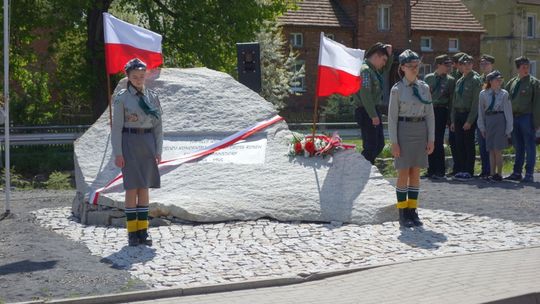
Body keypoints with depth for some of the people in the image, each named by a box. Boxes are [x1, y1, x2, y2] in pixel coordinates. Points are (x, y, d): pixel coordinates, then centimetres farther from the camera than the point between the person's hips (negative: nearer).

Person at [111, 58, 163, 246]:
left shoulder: (152, 97, 8)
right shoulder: (122, 98, -3)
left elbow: (158, 125, 10)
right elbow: (116, 126, -5)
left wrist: (158, 151, 4)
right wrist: (117, 153, -10)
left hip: (148, 144, 4)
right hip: (129, 143, -4)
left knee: (144, 187, 5)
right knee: (132, 187, -4)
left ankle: (143, 231, 10)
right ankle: (132, 232, 3)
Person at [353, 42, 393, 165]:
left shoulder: (374, 70, 14)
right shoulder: (365, 70, -15)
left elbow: (386, 68, 33)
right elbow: (365, 94, -21)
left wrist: (389, 54, 12)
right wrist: (373, 116, -21)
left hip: (373, 111, 10)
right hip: (366, 112, -10)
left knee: (379, 144, 14)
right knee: (370, 146, -7)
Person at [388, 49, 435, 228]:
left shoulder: (424, 88, 7)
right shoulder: (397, 89, -4)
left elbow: (430, 114, 9)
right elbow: (392, 116, -4)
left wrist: (431, 139, 3)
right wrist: (394, 142, -9)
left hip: (421, 131, 4)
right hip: (404, 130, -4)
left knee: (415, 173, 7)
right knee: (403, 173, -1)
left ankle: (413, 211, 15)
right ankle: (403, 213, 5)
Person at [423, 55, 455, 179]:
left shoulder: (450, 80, 4)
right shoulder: (428, 78, 10)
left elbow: (451, 100, 3)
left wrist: (449, 119, -3)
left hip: (441, 111, -3)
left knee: (438, 141, -7)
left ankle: (440, 171, 1)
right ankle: (431, 170, 16)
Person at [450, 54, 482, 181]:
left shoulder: (475, 80, -6)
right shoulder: (459, 82, 15)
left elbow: (475, 102, -11)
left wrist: (469, 121, -16)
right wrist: (453, 120, 11)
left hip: (469, 115, -6)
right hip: (458, 115, 6)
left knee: (469, 144, -3)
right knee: (459, 144, 7)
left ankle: (468, 172, 2)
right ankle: (460, 170, 14)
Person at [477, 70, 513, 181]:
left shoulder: (504, 93, -2)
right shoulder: (483, 94, 4)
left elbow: (508, 111, 0)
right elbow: (481, 111, 11)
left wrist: (509, 128, -2)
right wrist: (482, 127, 9)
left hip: (500, 120, -3)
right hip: (488, 121, 3)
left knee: (498, 149, -4)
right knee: (491, 150, 7)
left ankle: (499, 174, 4)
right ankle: (492, 173, 12)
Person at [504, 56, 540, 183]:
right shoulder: (512, 82, 13)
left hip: (527, 117, -5)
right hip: (514, 118, 5)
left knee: (529, 147, -1)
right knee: (518, 147, 11)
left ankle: (529, 174, 1)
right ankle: (517, 173, 17)